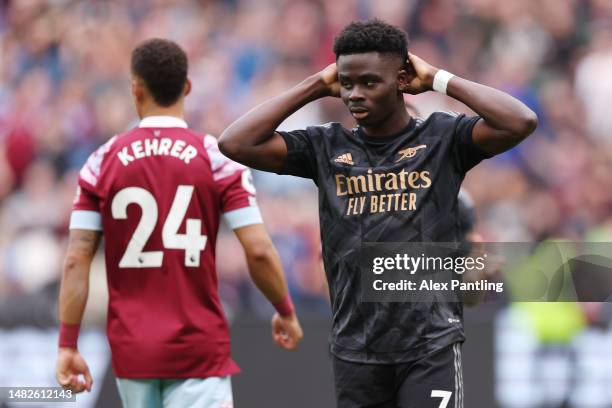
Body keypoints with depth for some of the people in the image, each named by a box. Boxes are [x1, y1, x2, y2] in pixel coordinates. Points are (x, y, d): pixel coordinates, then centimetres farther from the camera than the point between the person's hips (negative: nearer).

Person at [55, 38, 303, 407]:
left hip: (132, 349, 3)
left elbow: (76, 261, -3)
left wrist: (68, 346, 1)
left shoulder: (104, 162, 1)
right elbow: (259, 251, -8)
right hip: (198, 348, -3)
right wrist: (286, 312, 8)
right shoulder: (216, 158, -4)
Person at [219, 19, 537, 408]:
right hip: (354, 347, 3)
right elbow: (235, 143, -2)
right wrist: (316, 86, 1)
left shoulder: (443, 138, -1)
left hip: (431, 343, -3)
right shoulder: (326, 147, 6)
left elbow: (521, 123, -15)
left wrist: (439, 80, -8)